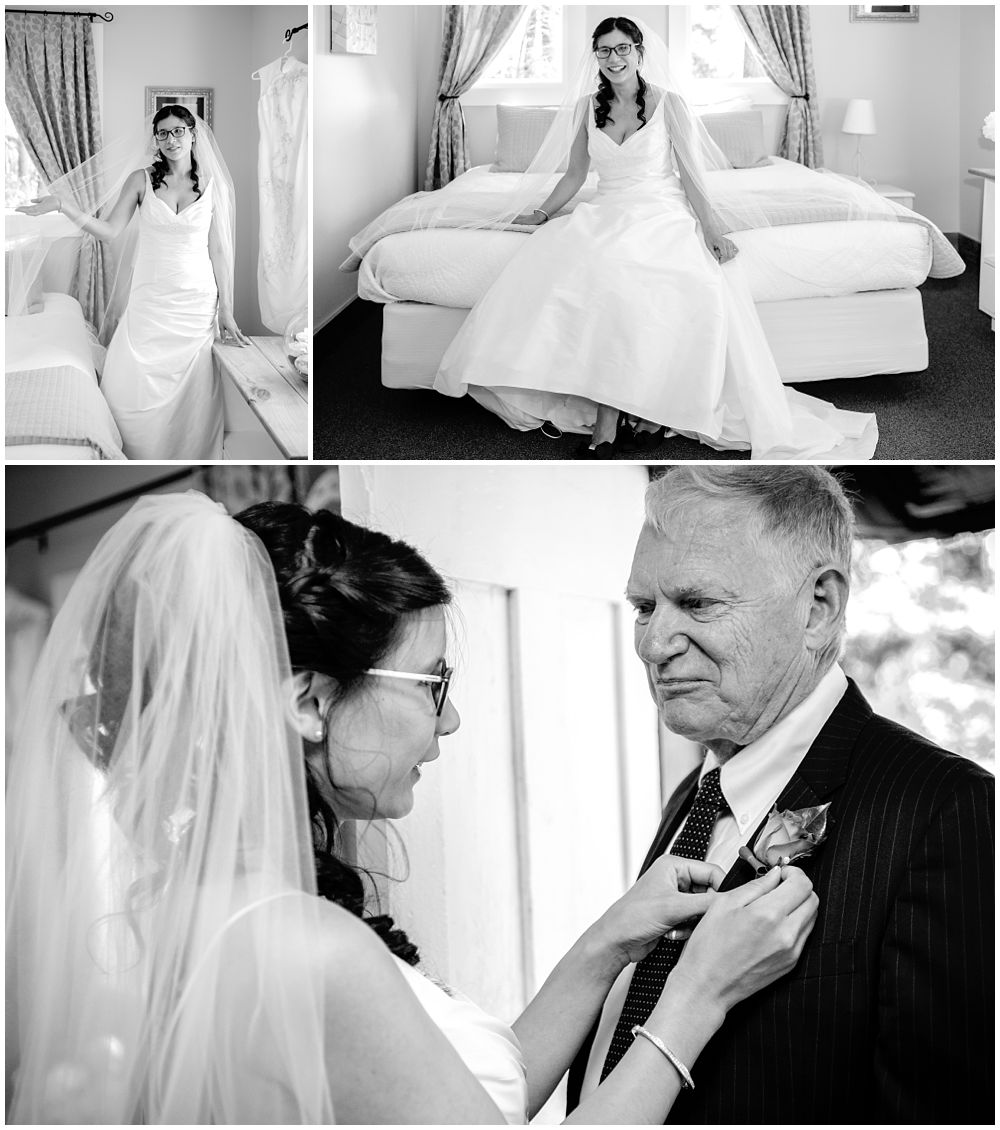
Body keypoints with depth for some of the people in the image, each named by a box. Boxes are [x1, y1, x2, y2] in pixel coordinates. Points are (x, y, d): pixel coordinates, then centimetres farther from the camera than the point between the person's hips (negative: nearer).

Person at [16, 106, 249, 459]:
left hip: (197, 302, -1)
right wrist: (67, 206, -18)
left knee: (191, 394, 0)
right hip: (150, 298, 1)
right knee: (128, 387, -5)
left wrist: (226, 310, 0)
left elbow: (218, 249, 2)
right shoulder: (141, 180, 1)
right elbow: (109, 231, -3)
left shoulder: (212, 185, 1)